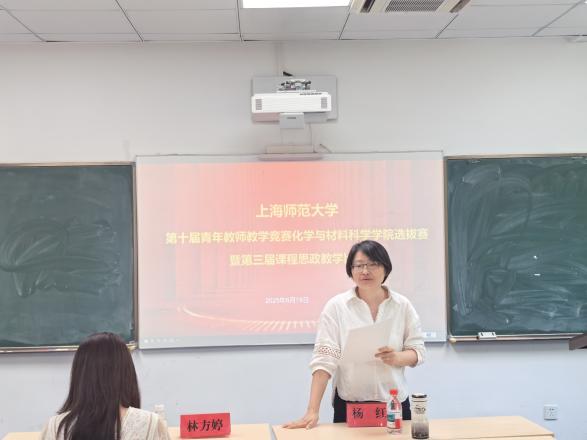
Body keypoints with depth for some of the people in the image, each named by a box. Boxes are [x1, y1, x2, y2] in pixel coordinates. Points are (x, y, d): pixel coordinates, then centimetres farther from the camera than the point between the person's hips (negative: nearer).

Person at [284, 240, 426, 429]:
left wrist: (398, 358, -21)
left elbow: (418, 350, 3)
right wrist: (312, 411, -19)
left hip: (395, 403, 2)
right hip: (348, 406, -2)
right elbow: (324, 358, -11)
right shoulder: (336, 306, -6)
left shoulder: (403, 305, 1)